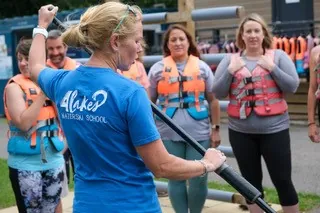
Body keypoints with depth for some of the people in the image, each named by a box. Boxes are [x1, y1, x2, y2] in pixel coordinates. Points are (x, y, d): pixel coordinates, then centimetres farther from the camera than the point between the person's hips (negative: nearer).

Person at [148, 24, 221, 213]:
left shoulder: (202, 67, 6)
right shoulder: (158, 69, 6)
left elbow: (213, 100, 7)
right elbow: (149, 102, 8)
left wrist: (216, 129, 3)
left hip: (199, 132, 0)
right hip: (169, 134, 0)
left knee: (199, 180, 3)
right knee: (175, 179, 9)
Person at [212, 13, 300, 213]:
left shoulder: (278, 56, 1)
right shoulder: (230, 60, 5)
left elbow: (293, 86, -5)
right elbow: (218, 93, 1)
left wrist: (272, 67, -14)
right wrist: (231, 70, -11)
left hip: (274, 129, -2)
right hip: (241, 131, 2)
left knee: (282, 180, 3)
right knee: (251, 181, 13)